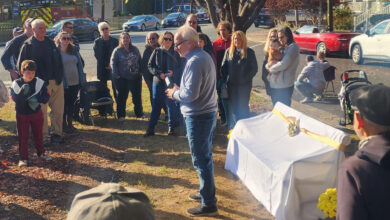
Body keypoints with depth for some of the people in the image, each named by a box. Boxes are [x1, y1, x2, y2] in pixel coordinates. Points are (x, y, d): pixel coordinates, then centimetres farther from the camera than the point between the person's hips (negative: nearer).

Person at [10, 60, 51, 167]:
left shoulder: (39, 82, -10)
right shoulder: (16, 84, -14)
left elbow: (45, 98, -11)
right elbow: (16, 99, -22)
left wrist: (36, 99, -27)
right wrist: (22, 92, -39)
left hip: (36, 113, 2)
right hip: (22, 115, -2)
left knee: (38, 134, 16)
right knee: (23, 136, 4)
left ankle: (41, 152, 33)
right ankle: (23, 157, 13)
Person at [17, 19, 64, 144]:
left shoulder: (51, 43, 14)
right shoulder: (28, 45, -3)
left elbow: (59, 61, 19)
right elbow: (21, 65, -3)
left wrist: (60, 77, 9)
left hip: (56, 82, 5)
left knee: (58, 109, 8)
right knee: (42, 111, 1)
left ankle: (57, 133, 21)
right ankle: (44, 136, 12)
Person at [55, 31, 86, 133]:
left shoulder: (74, 50, 9)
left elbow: (79, 65, 11)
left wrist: (82, 80, 5)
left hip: (75, 83, 5)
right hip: (63, 84, -5)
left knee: (72, 104, 13)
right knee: (64, 105, 6)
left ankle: (70, 123, 26)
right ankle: (63, 125, 19)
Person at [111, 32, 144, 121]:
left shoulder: (135, 49, 7)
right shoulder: (117, 50, -3)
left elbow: (140, 61, 14)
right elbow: (113, 63, -4)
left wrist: (140, 72, 7)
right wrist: (116, 75, -10)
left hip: (135, 77, 4)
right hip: (122, 78, -3)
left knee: (137, 96, 10)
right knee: (122, 96, 3)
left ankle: (139, 113, 24)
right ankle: (121, 115, 13)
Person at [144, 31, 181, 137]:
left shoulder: (175, 53, 1)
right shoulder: (157, 52, 2)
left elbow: (179, 68, 3)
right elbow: (150, 65, 1)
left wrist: (173, 72, -17)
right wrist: (159, 73, -13)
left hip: (171, 83, -1)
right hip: (158, 82, 1)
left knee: (171, 105, 3)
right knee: (156, 105, 5)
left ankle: (171, 127, 18)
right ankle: (150, 129, 11)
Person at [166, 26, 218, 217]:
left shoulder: (194, 62, -20)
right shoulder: (205, 56, 13)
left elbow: (190, 94, -24)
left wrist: (175, 94, -7)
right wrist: (179, 90, 11)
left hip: (198, 117, -10)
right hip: (209, 113, 10)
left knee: (201, 160, -2)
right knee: (206, 157, 20)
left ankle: (208, 205, 5)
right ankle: (207, 193, 34)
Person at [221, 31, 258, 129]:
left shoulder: (249, 52, -2)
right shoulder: (229, 51, 6)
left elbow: (254, 68, -1)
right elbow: (223, 67, 8)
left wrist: (247, 78, -10)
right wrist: (226, 79, -3)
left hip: (244, 84, -3)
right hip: (231, 84, 3)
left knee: (243, 106, 1)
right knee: (233, 106, 9)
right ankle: (234, 127, 20)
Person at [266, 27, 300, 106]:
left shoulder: (293, 47, -8)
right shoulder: (283, 47, 18)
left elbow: (284, 64, -17)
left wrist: (271, 69, -3)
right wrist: (268, 65, -2)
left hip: (285, 86, -8)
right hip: (274, 85, 8)